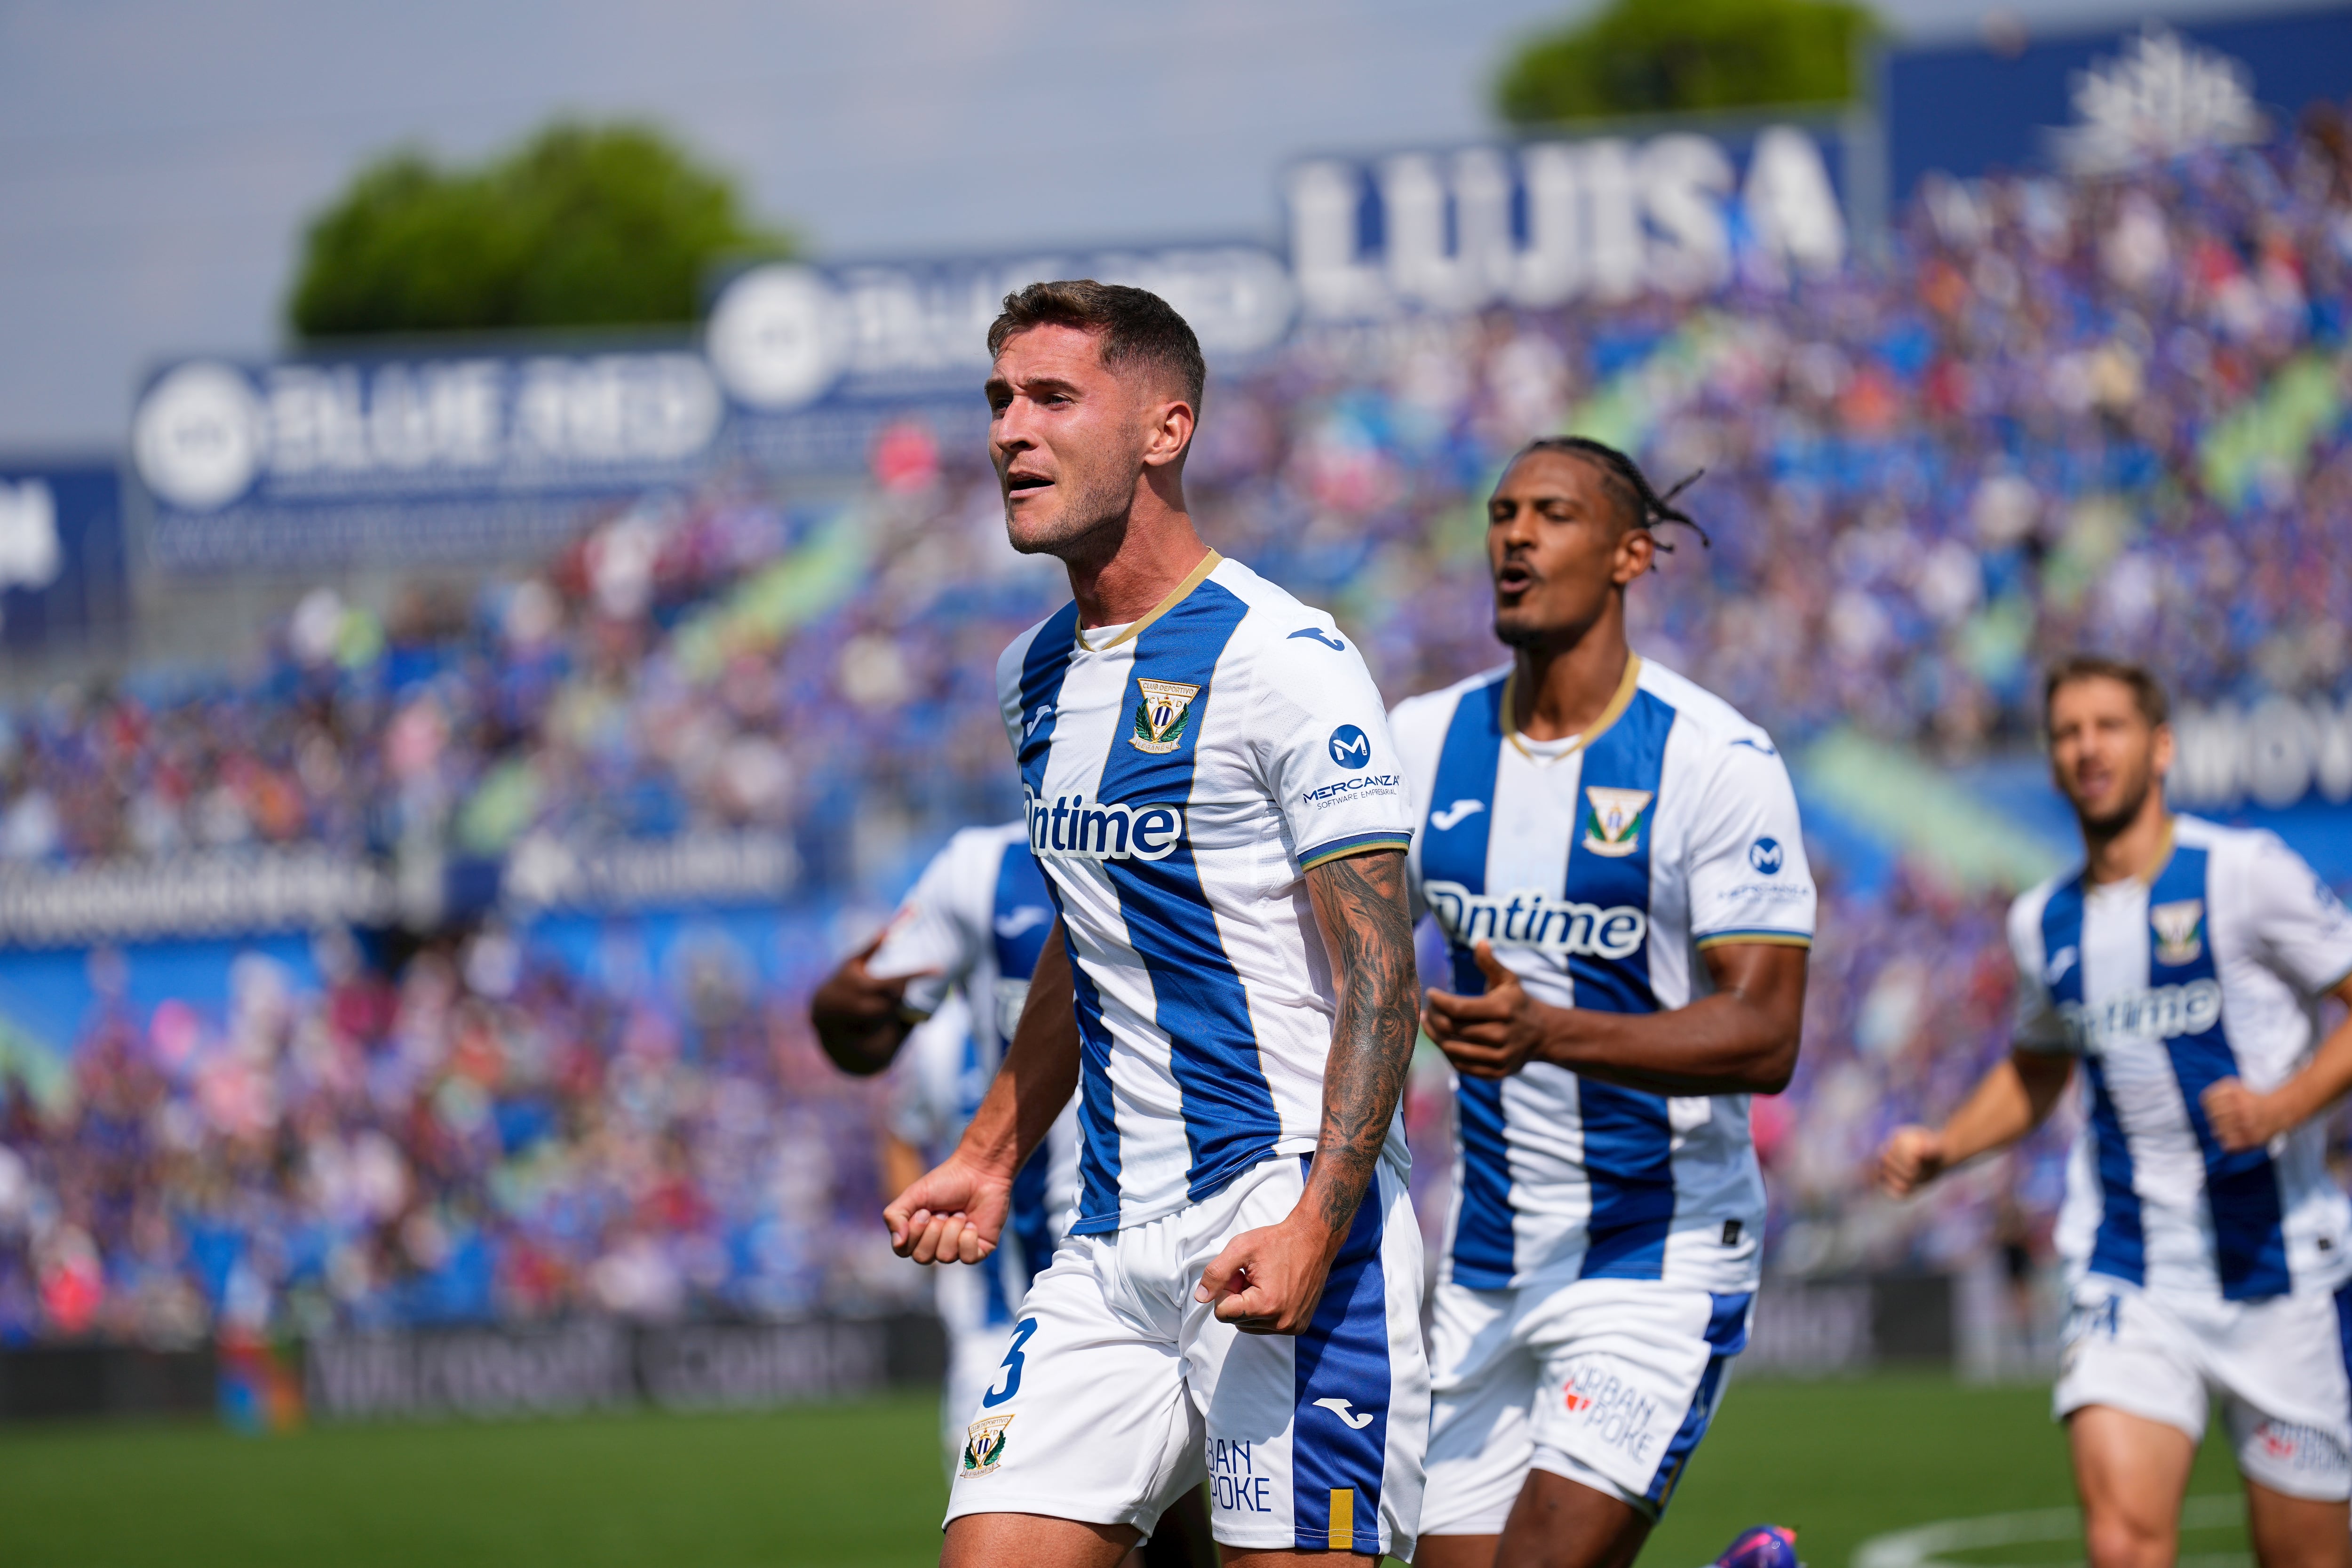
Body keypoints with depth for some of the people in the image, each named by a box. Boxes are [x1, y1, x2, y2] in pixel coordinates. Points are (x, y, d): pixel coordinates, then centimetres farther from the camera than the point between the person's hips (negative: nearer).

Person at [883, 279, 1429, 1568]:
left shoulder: (1283, 661, -10)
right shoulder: (1035, 679, 15)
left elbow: (1379, 973, -14)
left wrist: (1314, 1227, -24)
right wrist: (990, 1158, 26)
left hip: (1280, 1216, -7)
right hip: (1113, 1248, 7)